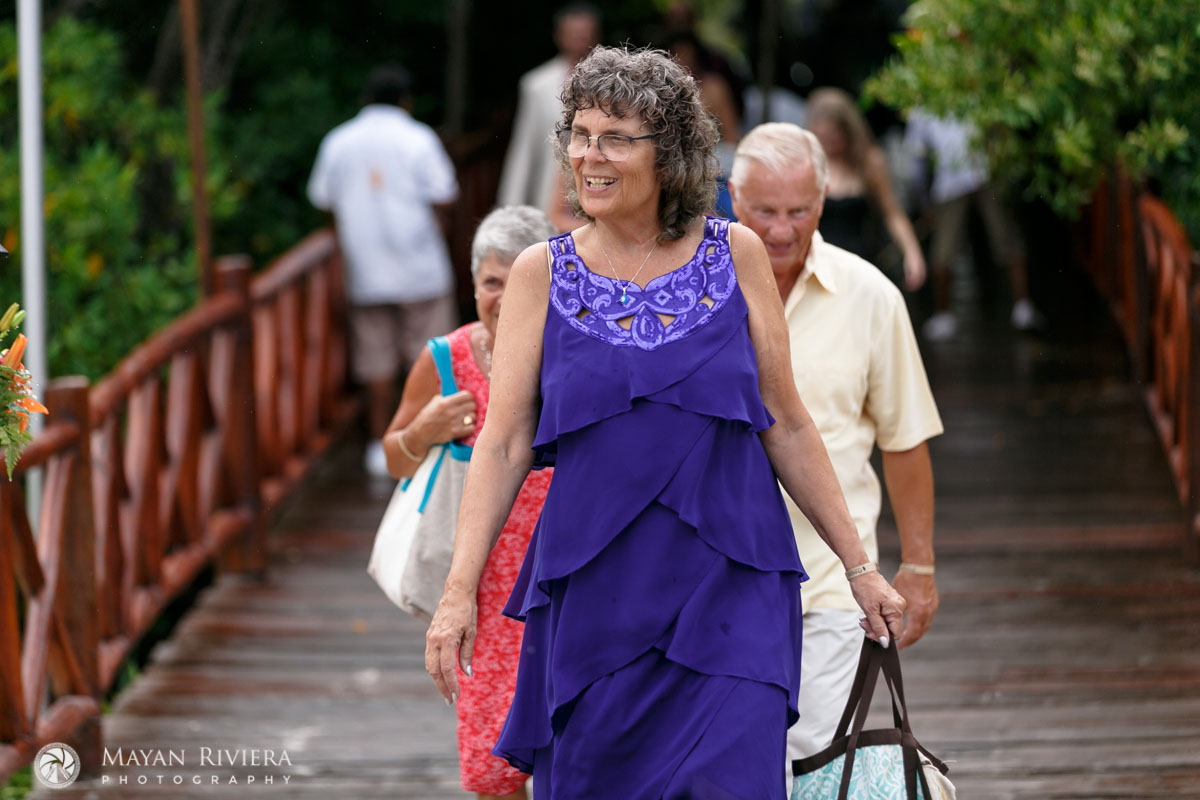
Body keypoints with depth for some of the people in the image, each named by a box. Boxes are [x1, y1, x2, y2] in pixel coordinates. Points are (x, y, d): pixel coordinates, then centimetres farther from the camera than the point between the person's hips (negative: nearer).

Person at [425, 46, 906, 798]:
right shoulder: (542, 275, 4)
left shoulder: (735, 256, 3)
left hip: (728, 595, -1)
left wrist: (860, 567, 9)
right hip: (592, 594, 1)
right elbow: (502, 446, 3)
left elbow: (787, 428, 9)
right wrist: (459, 590, -6)